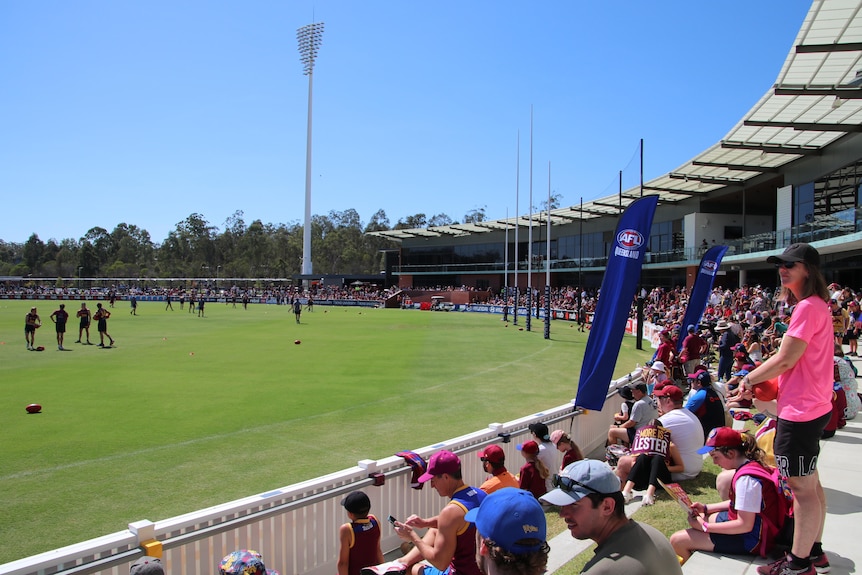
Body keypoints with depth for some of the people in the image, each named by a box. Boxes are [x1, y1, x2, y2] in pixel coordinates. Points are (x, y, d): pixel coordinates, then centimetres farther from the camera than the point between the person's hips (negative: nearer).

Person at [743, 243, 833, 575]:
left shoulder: (807, 307, -19)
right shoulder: (818, 305, 14)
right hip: (813, 406, 11)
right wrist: (765, 382, 11)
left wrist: (750, 379, -4)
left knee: (802, 486, -1)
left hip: (800, 411, -11)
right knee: (809, 482, 19)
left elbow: (784, 360, -19)